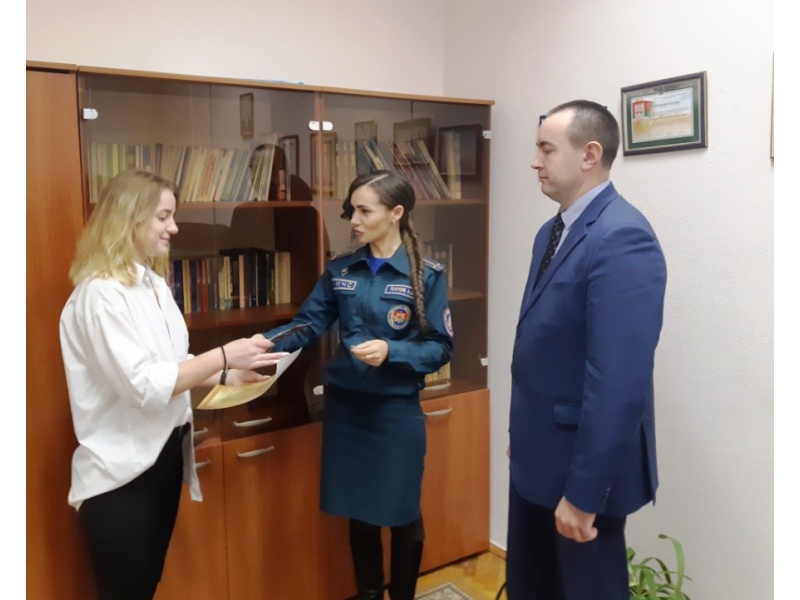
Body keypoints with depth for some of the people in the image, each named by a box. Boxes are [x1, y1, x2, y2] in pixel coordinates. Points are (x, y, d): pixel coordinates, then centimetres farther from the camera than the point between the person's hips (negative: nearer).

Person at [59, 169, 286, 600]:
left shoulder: (154, 284, 8)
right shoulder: (100, 295, -20)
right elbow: (143, 384, -26)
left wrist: (228, 376, -1)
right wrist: (224, 356, -24)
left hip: (164, 454, 8)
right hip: (120, 471, -8)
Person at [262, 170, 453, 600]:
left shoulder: (427, 276, -9)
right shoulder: (339, 271, 3)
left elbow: (441, 348, -9)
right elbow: (308, 325, -1)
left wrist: (391, 351, -24)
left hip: (397, 410, -3)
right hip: (344, 406, 4)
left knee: (402, 512, 11)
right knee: (357, 509, 16)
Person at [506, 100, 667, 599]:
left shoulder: (622, 238, -23)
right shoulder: (553, 232, 8)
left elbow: (618, 381, -27)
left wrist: (583, 490, -24)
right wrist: (522, 433, 16)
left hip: (583, 463, -9)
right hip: (539, 454, 9)